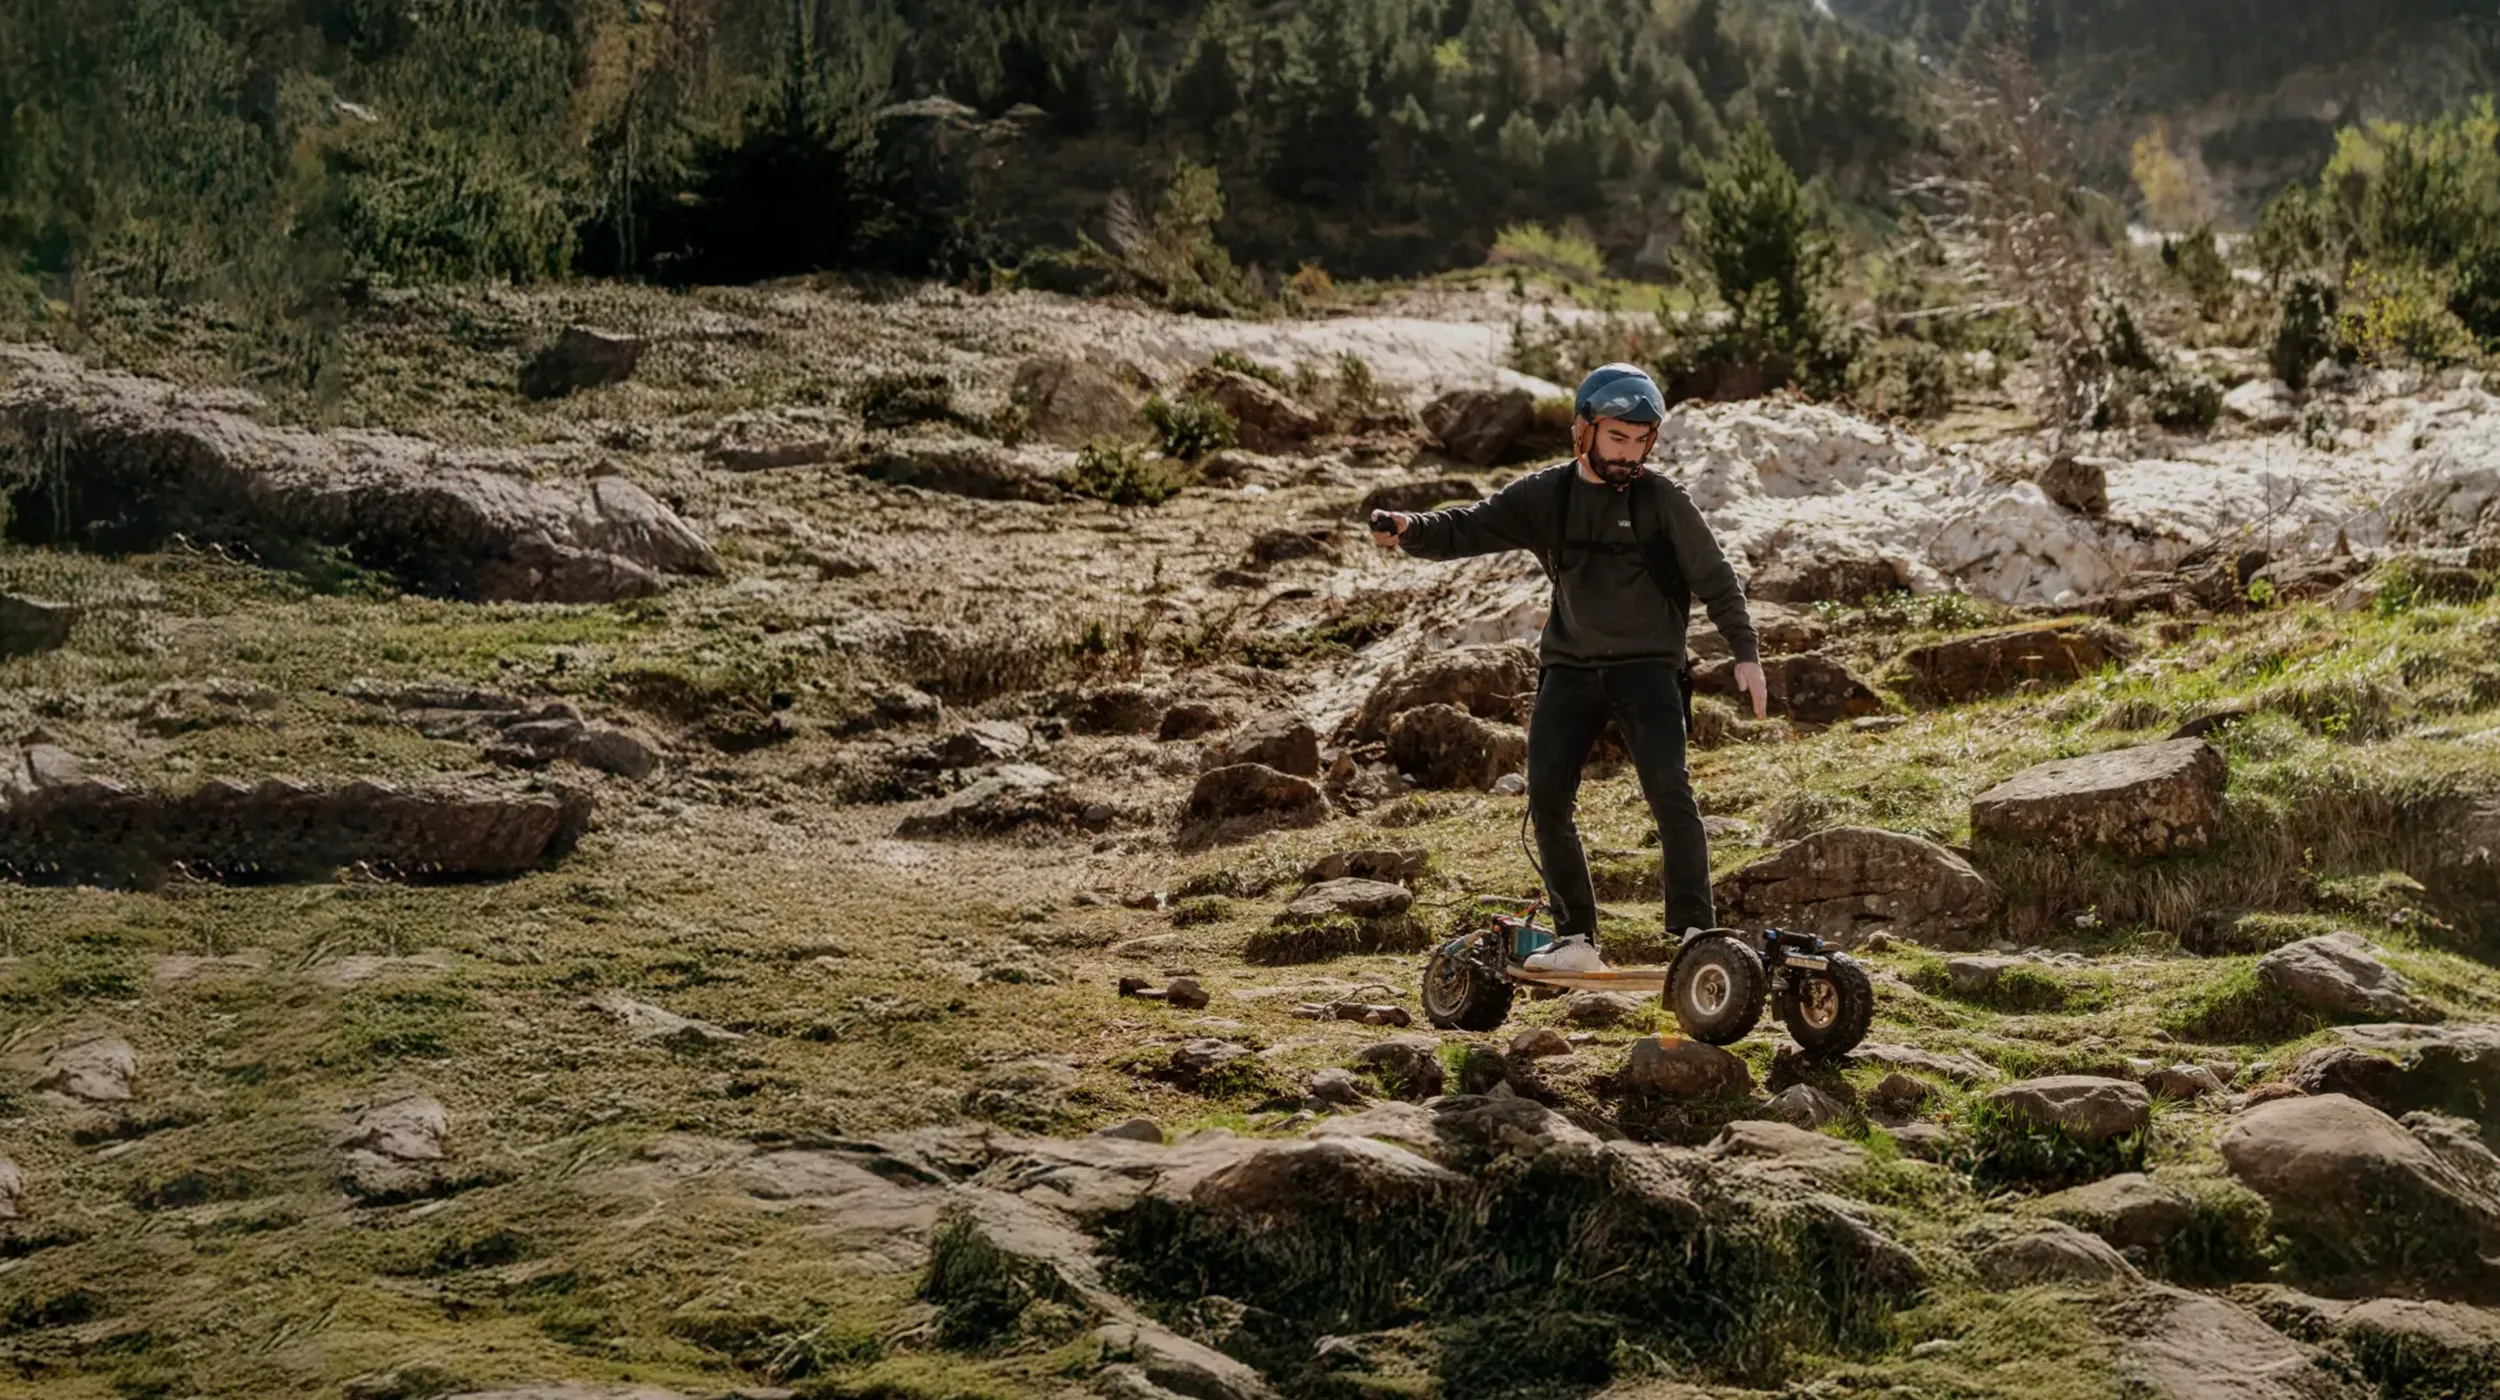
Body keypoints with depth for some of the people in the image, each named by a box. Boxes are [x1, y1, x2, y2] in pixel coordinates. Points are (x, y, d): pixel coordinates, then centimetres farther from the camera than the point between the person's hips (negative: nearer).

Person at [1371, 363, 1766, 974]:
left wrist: (1746, 654, -7)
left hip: (1647, 666, -3)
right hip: (1570, 666, 3)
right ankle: (1576, 939, 3)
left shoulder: (1662, 499, -4)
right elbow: (1470, 528, -3)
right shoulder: (1544, 495, 2)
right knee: (1547, 797, -6)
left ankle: (1696, 930, -10)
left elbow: (1714, 578, 0)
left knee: (1668, 790, -18)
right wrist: (1409, 530, -23)